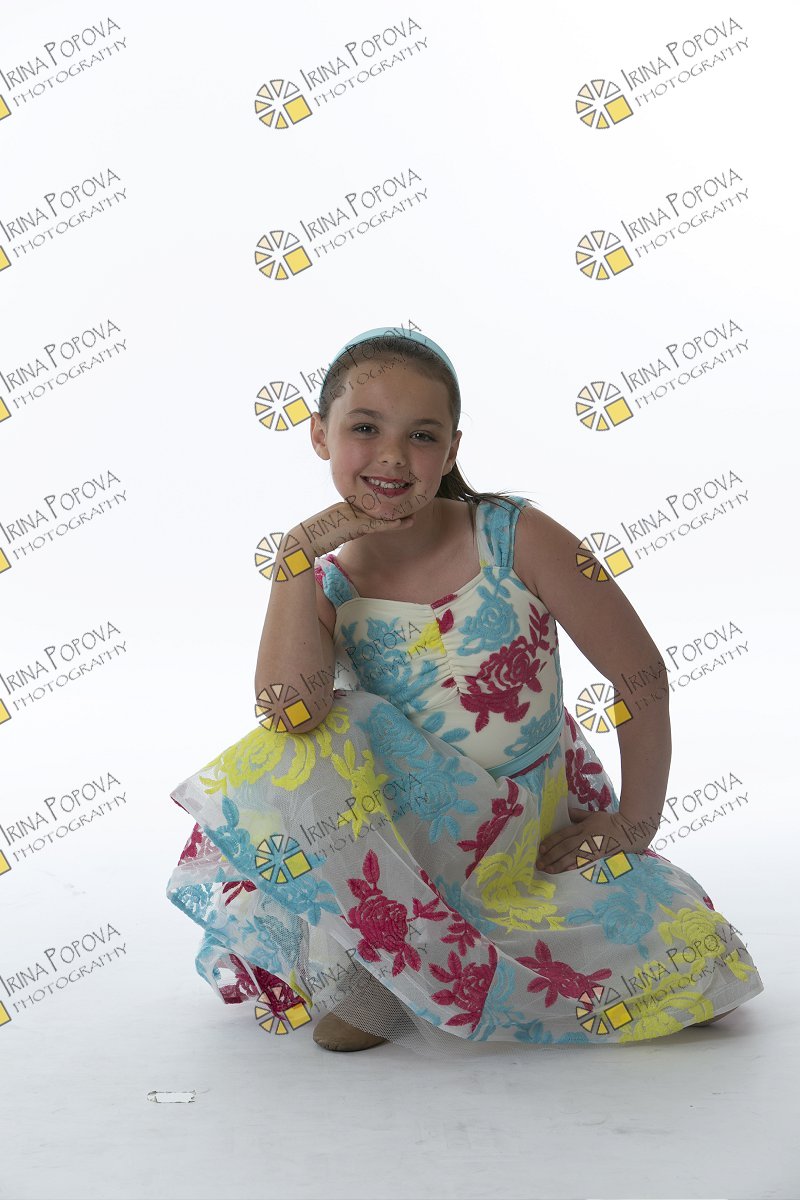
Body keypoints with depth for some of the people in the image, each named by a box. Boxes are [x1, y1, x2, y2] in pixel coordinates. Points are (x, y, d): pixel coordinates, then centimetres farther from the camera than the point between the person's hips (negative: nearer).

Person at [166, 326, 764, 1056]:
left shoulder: (515, 537, -14)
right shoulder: (327, 585, -8)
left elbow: (640, 672, -8)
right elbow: (288, 712, -28)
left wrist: (635, 823, -7)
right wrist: (296, 554, -24)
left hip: (547, 836, 1)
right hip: (409, 829, -1)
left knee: (695, 975, -13)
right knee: (313, 747, -29)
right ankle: (374, 972, -10)